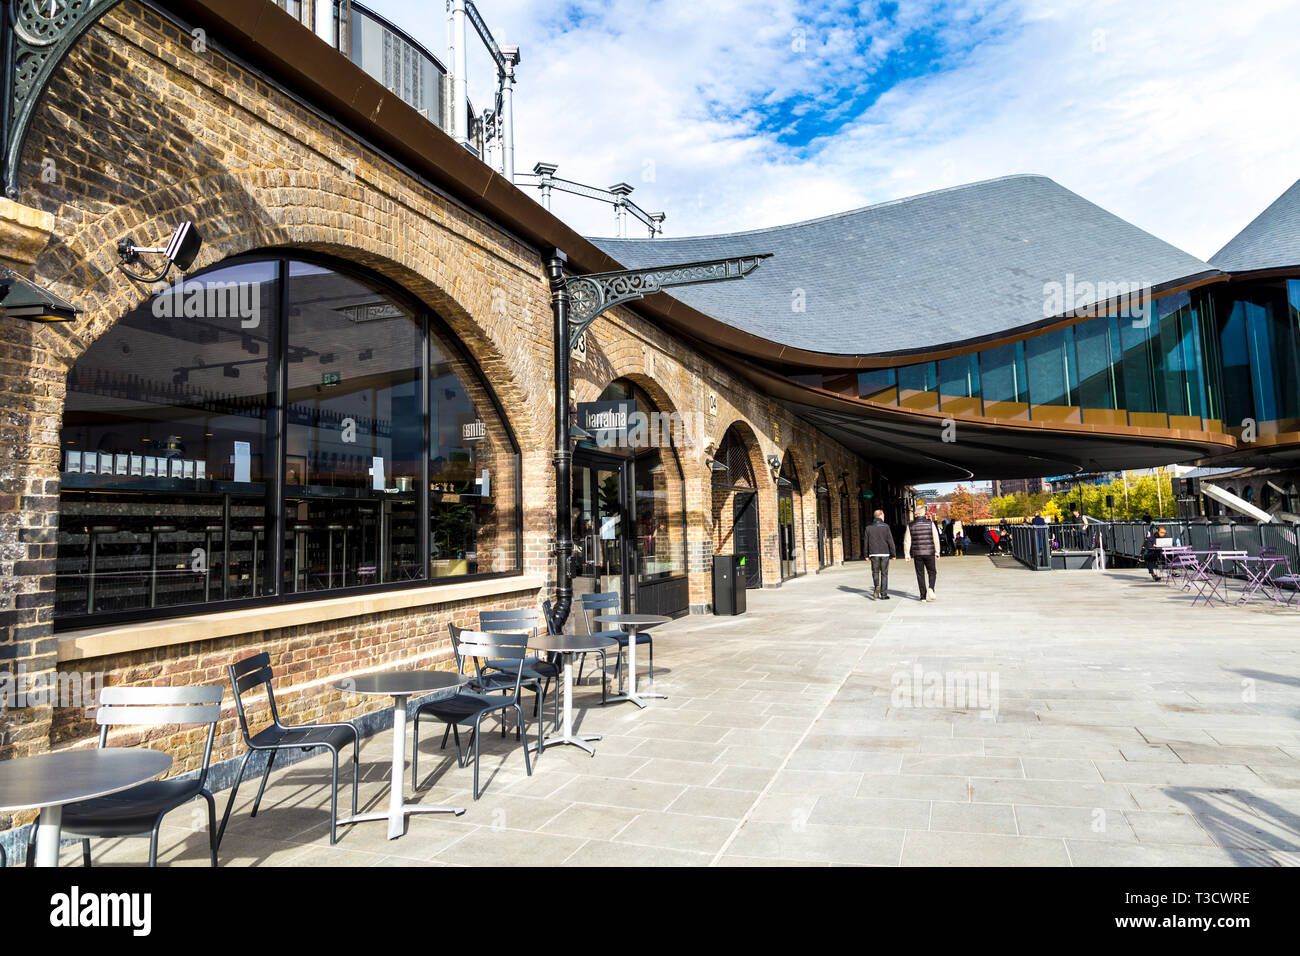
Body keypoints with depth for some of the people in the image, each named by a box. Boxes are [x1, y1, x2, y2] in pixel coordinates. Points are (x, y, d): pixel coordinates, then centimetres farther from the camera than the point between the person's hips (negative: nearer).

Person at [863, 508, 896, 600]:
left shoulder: (869, 528, 3)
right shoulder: (886, 527, -5)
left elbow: (866, 542, 4)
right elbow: (890, 541, -6)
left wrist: (867, 555, 10)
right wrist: (893, 554, 0)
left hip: (874, 554, 2)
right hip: (885, 554, -2)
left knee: (875, 572, 13)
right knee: (884, 573, 5)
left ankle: (876, 586, -14)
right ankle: (883, 595, 7)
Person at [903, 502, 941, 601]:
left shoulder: (910, 525, -1)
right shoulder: (930, 524, -4)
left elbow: (907, 541, 1)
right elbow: (936, 539, -2)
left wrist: (907, 554, 7)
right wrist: (937, 552, 7)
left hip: (917, 553, 1)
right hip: (929, 552, -1)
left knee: (920, 574, 8)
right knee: (932, 572, 12)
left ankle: (923, 596, 9)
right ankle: (931, 588, -13)